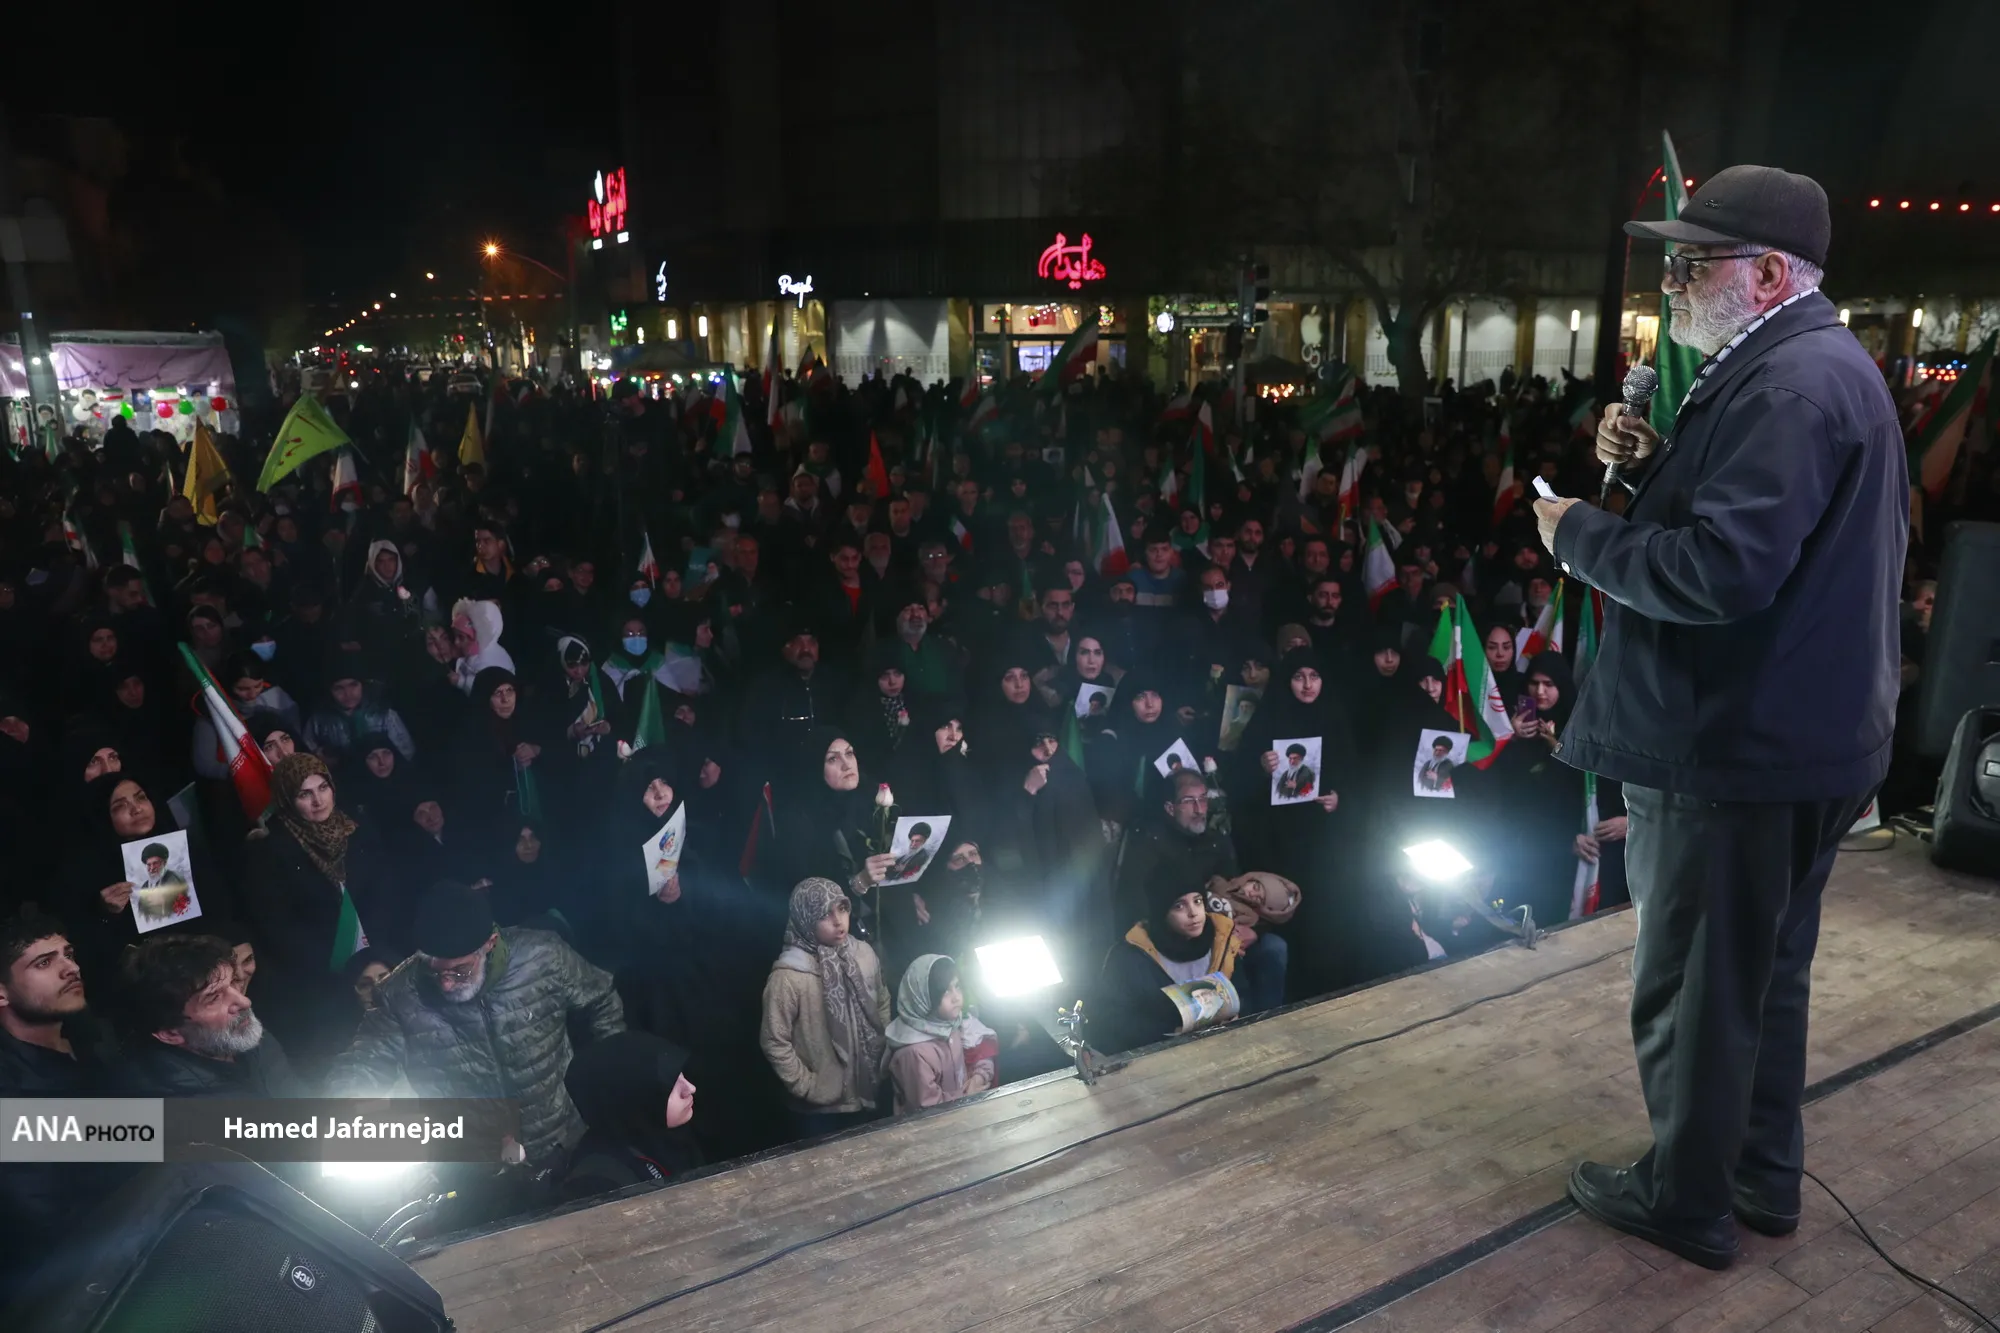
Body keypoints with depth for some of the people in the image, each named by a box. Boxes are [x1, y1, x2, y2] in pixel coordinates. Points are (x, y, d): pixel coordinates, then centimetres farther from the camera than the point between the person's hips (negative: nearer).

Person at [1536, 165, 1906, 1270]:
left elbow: (1722, 569, -31)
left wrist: (1578, 533, -17)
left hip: (1735, 751, -11)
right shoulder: (1811, 365, 14)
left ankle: (1687, 1200, 23)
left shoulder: (1792, 384, -22)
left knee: (1693, 987, 5)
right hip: (1790, 732, 11)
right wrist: (1650, 463, 2)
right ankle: (1762, 1176, 38)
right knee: (1761, 972, 22)